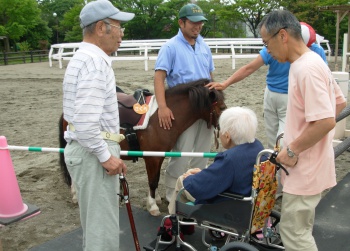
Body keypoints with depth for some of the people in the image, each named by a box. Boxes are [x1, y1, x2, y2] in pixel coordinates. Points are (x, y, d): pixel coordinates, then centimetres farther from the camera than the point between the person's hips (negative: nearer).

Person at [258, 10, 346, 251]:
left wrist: (292, 150, -18)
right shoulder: (312, 62, 8)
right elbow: (340, 102, 17)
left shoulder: (306, 69, -23)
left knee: (294, 232, 3)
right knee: (301, 229, 22)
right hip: (308, 165, 10)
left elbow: (326, 122, -29)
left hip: (305, 169, -10)